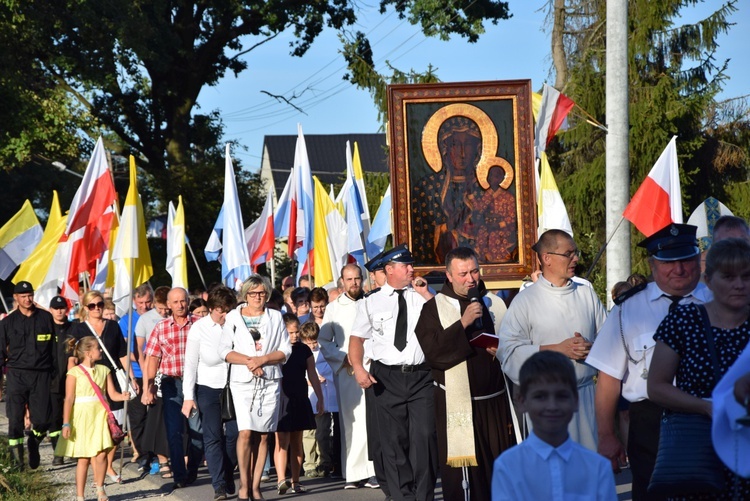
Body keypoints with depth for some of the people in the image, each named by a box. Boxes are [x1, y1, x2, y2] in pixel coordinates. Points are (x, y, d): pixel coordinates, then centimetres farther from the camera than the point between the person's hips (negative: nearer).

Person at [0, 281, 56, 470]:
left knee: (41, 420, -2)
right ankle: (16, 459, 3)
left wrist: (56, 374, 4)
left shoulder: (46, 318, 6)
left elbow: (54, 348, 9)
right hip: (16, 375, 0)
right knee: (15, 420, -6)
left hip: (41, 375, 0)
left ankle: (34, 445, 27)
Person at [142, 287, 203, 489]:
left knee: (197, 430, 3)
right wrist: (148, 386, -4)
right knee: (174, 431, -1)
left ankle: (192, 470, 21)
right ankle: (179, 475, 3)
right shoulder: (161, 327, 6)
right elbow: (153, 358, 4)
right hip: (171, 383, 1)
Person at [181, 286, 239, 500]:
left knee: (233, 435, 2)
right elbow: (190, 364, -5)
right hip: (209, 389, -1)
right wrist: (188, 397, -7)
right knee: (213, 437, -4)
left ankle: (228, 480, 18)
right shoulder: (199, 329, -8)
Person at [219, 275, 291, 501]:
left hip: (270, 381, 2)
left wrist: (263, 359, -11)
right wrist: (248, 361, -13)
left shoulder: (275, 317, 9)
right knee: (246, 431, -14)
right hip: (243, 381, -2)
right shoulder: (233, 317, 7)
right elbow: (224, 350, 1)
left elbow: (285, 351, 5)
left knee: (263, 434, 0)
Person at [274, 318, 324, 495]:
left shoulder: (304, 350, 8)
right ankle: (281, 480, -19)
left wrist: (320, 398, 13)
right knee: (282, 441, -10)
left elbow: (312, 375, 14)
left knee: (296, 442, 7)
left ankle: (295, 481, 11)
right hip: (281, 400, -4)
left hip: (300, 401, 4)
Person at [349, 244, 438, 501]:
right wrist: (358, 368, -8)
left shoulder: (422, 296, 9)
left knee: (424, 436, -7)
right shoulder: (371, 303, 7)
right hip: (387, 377, 0)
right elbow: (357, 338, 6)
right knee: (394, 441, 5)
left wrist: (426, 295, -6)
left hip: (421, 376, 0)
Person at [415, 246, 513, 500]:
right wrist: (462, 324, -19)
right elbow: (431, 351, -13)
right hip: (457, 404, -3)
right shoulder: (434, 308, 0)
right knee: (462, 472, -3)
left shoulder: (496, 304, 10)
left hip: (494, 401, 3)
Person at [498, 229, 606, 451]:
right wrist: (559, 349, -14)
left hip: (588, 391, 4)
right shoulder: (526, 300, -2)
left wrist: (592, 348, -9)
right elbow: (508, 350, -10)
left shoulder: (586, 291, 10)